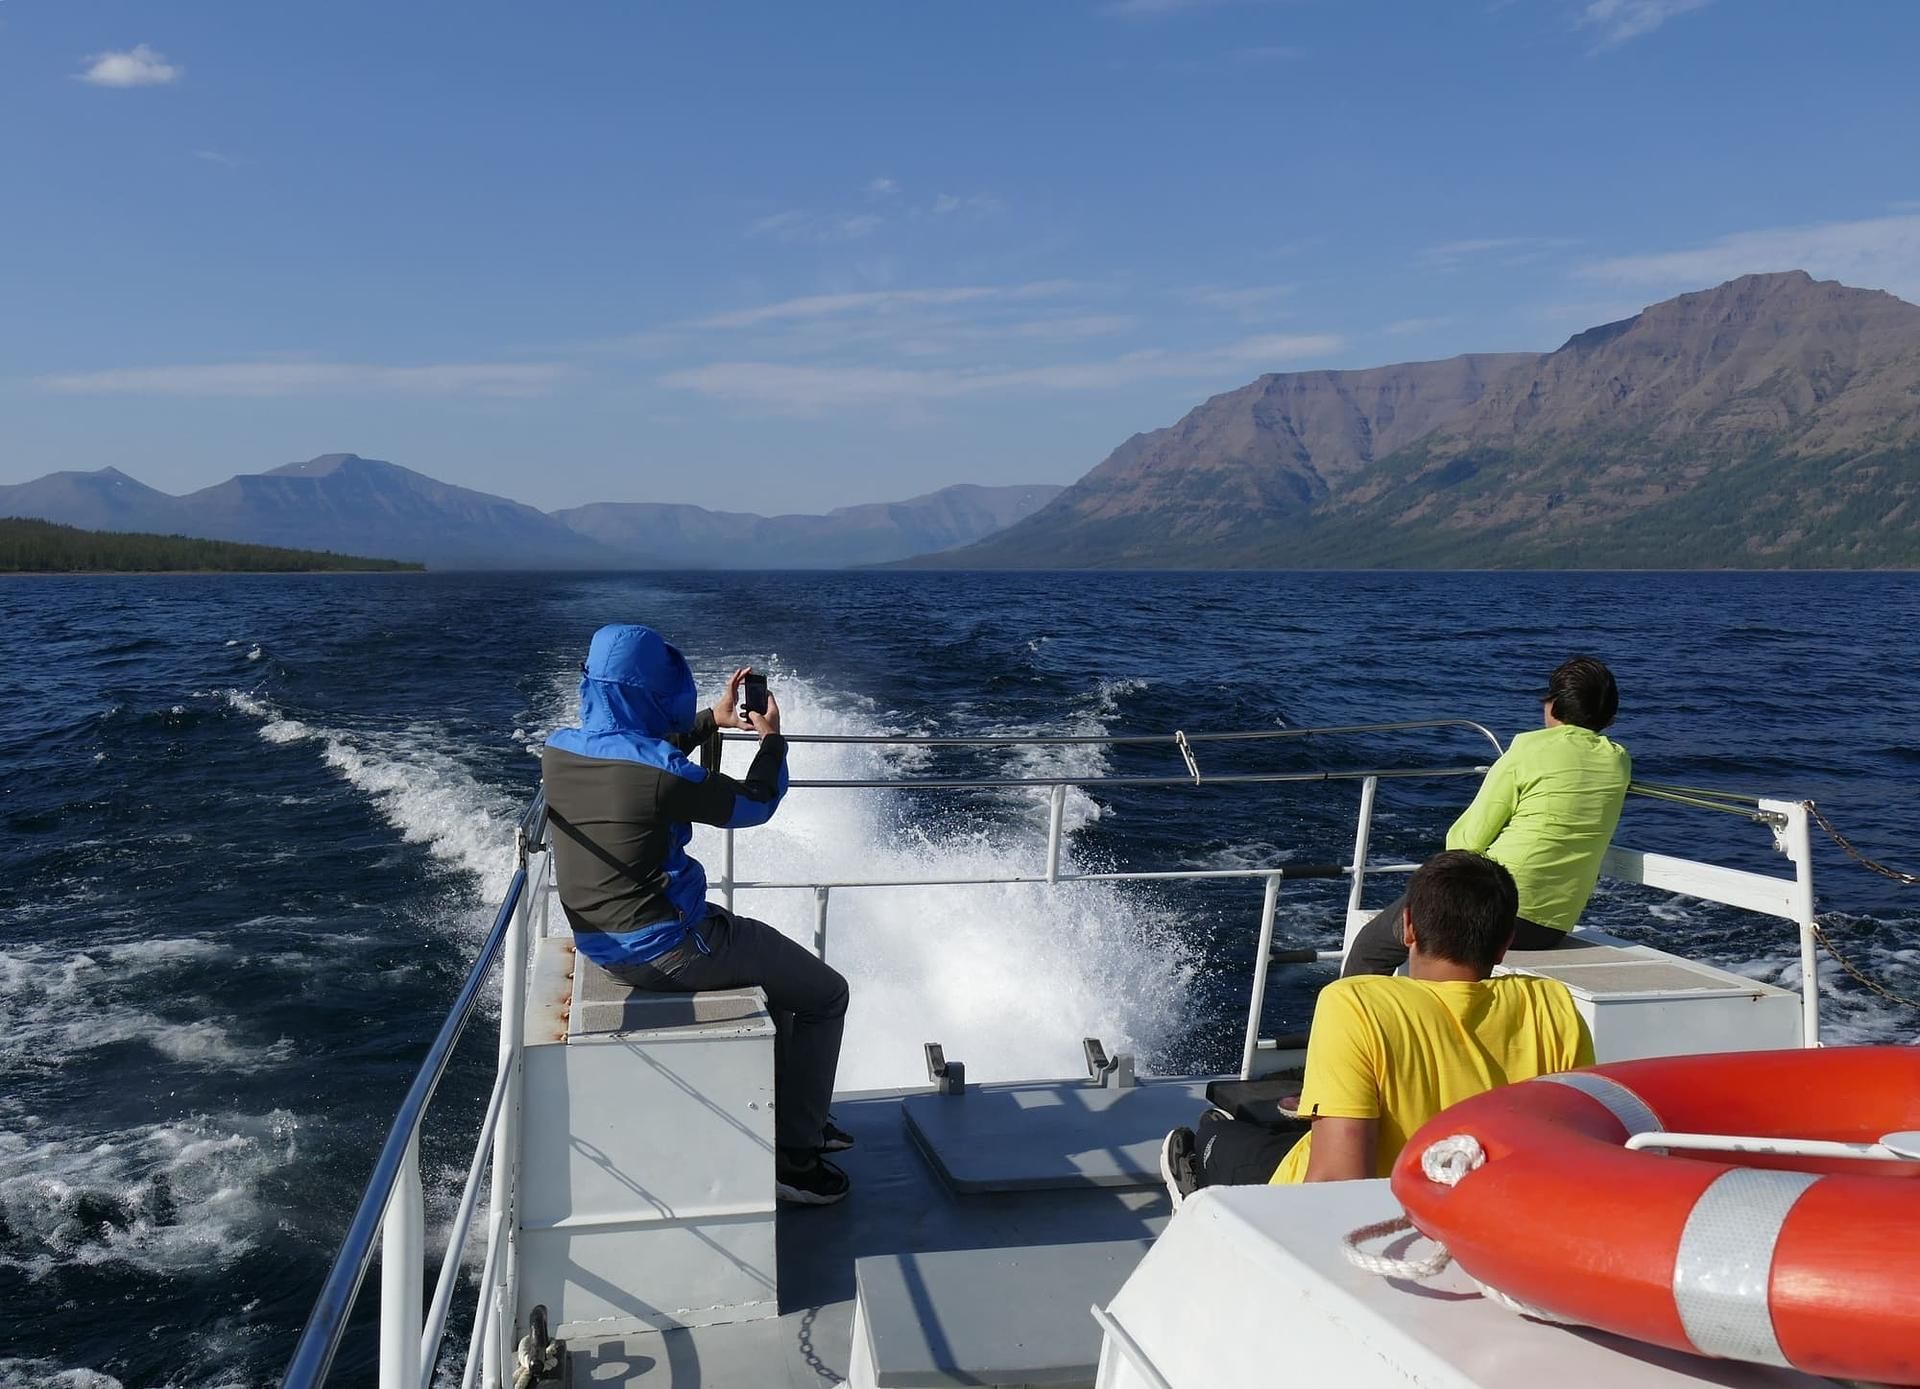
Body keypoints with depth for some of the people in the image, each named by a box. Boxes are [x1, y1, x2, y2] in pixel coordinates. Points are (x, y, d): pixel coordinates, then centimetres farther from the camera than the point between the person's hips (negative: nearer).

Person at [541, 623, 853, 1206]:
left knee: (775, 961, 30)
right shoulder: (665, 774, -24)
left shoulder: (558, 751, -1)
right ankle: (793, 1153, 11)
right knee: (825, 993, 9)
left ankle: (793, 1110, 37)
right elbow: (755, 805, -9)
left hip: (602, 945, 9)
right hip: (666, 949, -9)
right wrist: (771, 739, 9)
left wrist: (712, 721, 23)